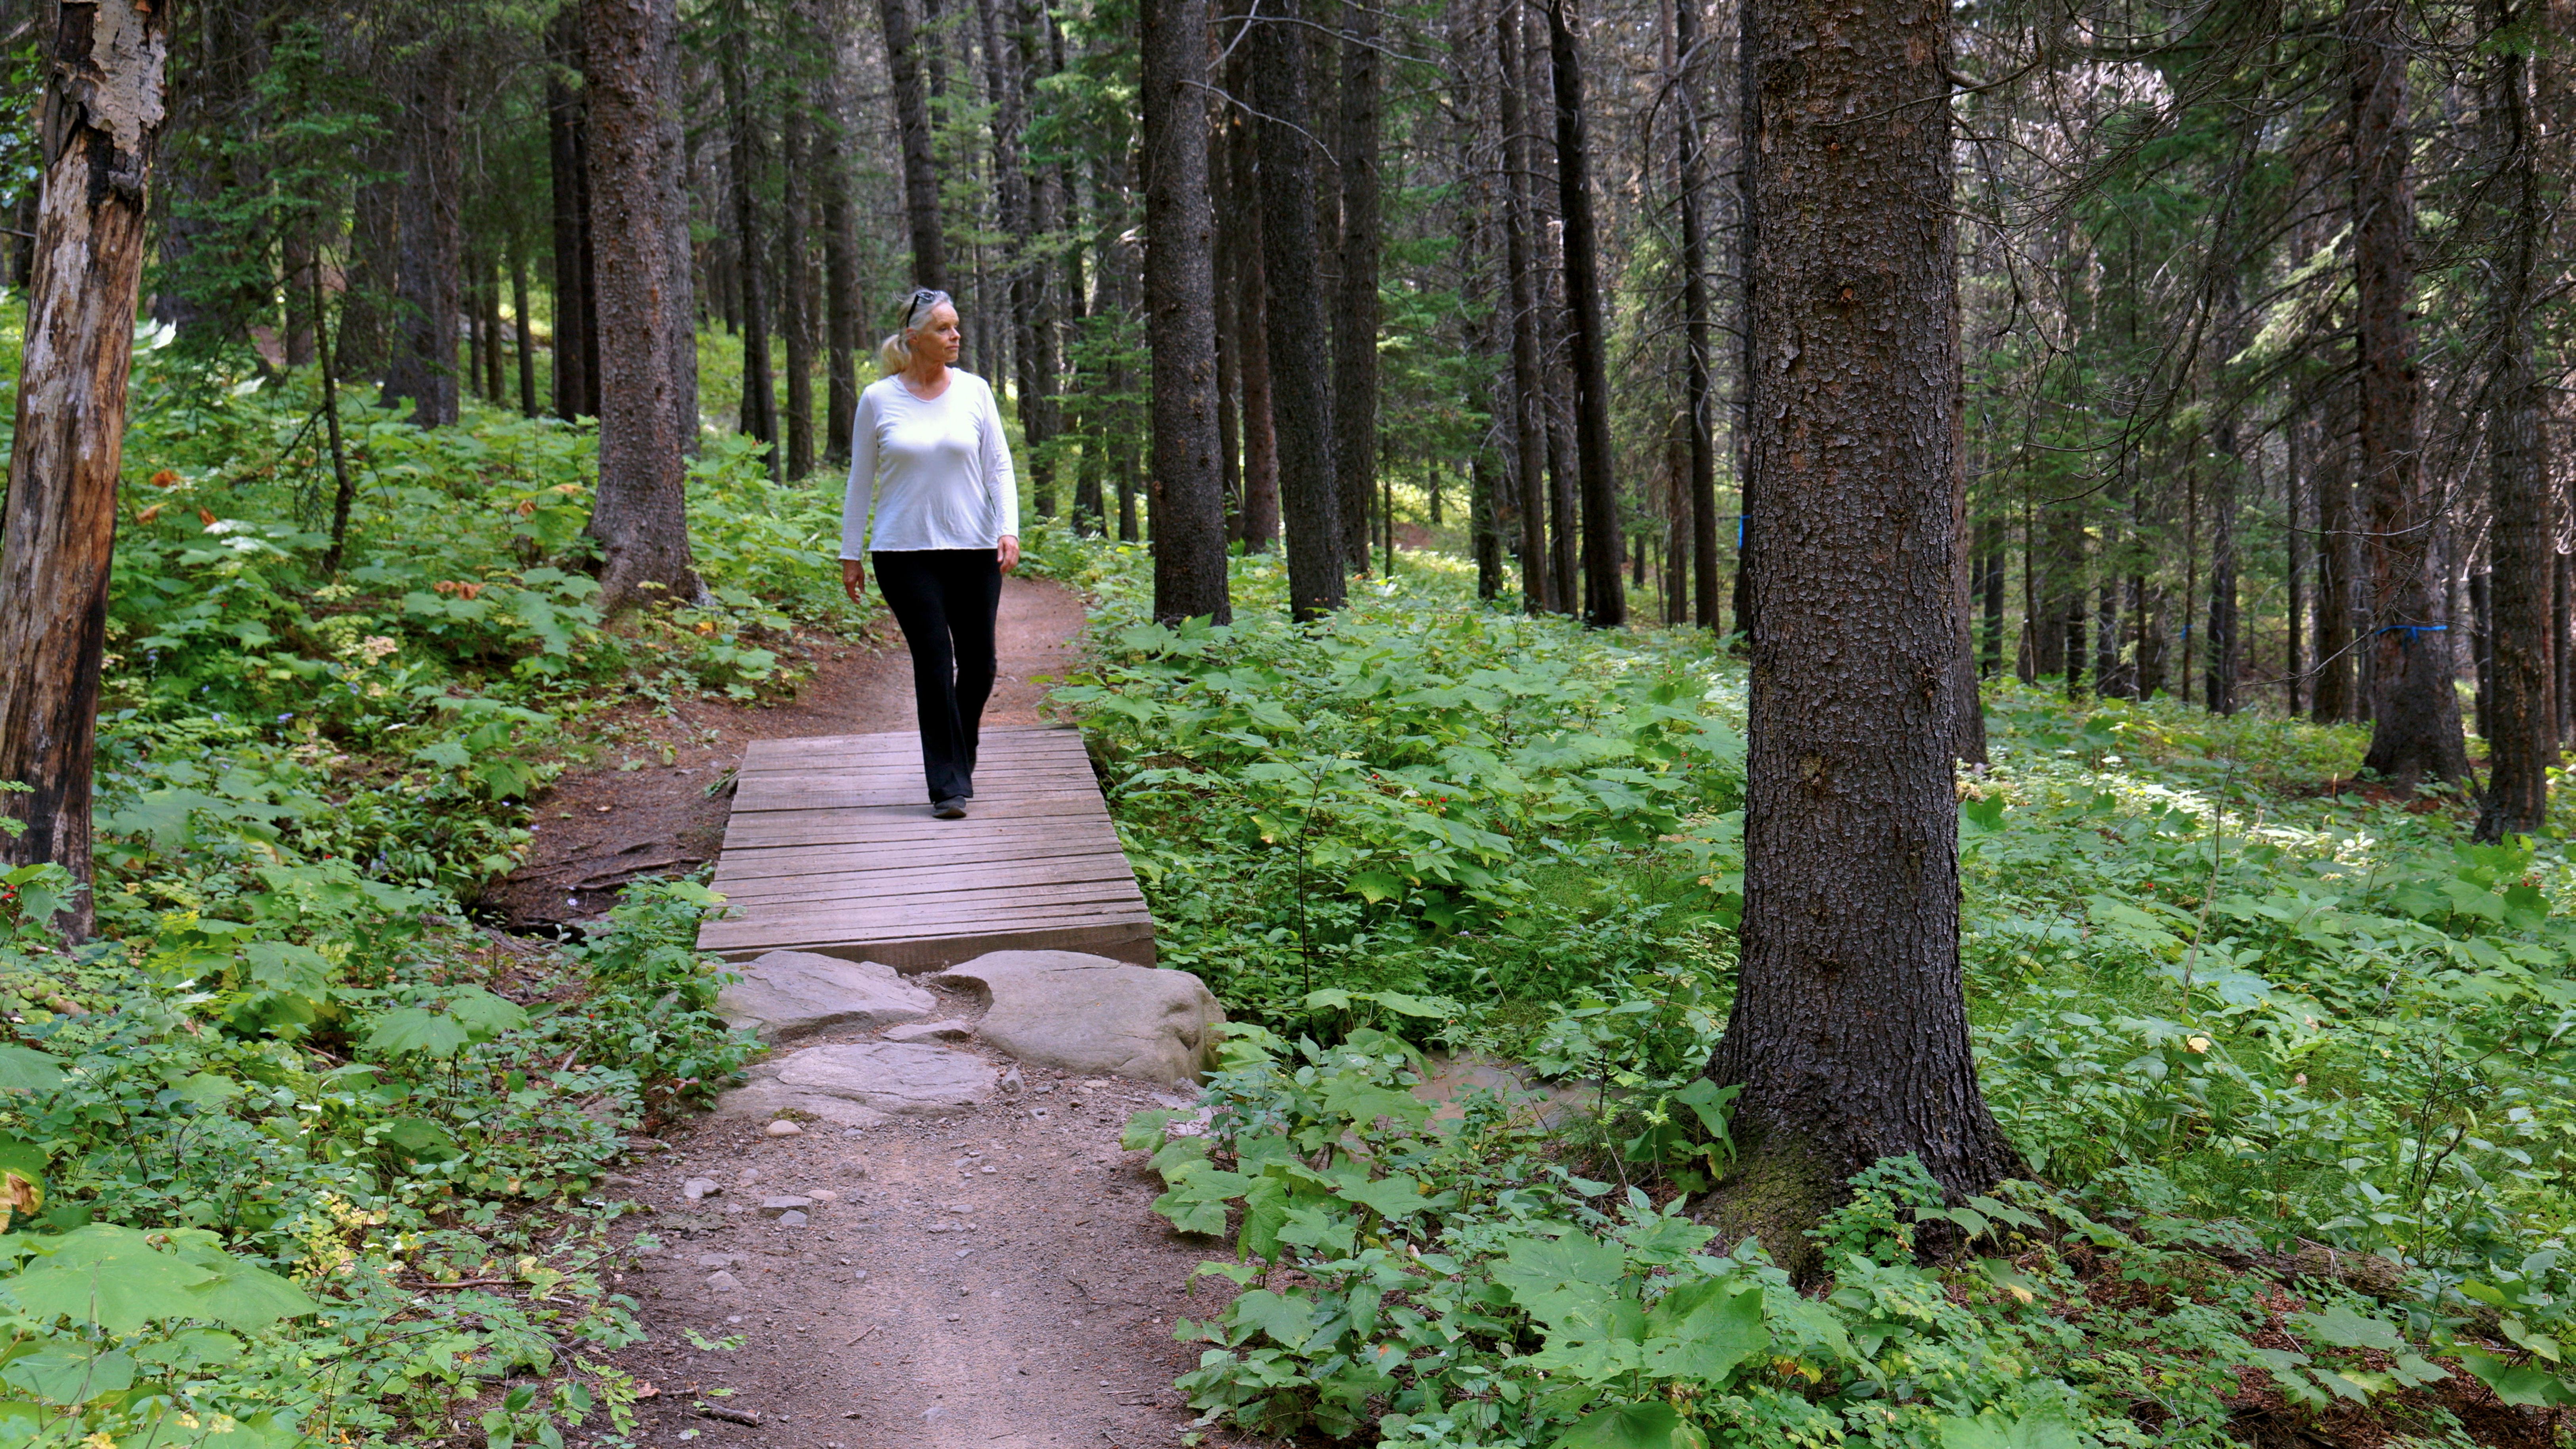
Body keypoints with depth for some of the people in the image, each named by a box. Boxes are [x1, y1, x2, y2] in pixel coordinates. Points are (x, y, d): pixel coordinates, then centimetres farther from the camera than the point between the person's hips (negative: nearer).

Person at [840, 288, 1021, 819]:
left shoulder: (974, 391, 3)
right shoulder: (879, 400, 1)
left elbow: (999, 466, 5)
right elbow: (861, 481, 7)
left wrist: (1009, 529, -9)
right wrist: (851, 554, 7)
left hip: (974, 550, 2)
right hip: (906, 552, -2)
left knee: (978, 663, 5)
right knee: (933, 662, -7)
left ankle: (959, 761, 30)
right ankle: (948, 784, 0)